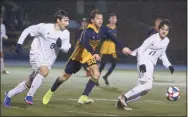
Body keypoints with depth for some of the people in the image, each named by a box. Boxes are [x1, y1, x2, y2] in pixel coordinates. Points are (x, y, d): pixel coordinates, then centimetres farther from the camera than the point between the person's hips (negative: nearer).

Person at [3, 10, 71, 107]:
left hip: (48, 60, 5)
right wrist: (19, 43, -8)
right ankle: (29, 96, -21)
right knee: (44, 71, -33)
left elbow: (66, 49, 1)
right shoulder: (44, 27, -15)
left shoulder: (66, 34, -5)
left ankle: (9, 94, 30)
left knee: (29, 83, 11)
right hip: (37, 54, -5)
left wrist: (61, 45, -21)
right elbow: (27, 30, -3)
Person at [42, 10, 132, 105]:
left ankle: (83, 97, -12)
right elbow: (85, 43, -47)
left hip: (89, 55, 5)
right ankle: (50, 92, 30)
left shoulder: (102, 29, -11)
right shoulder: (89, 30, -30)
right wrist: (94, 54, -59)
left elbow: (112, 38, 4)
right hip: (79, 54, -5)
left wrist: (122, 48, 1)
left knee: (96, 74, -18)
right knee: (65, 76, 7)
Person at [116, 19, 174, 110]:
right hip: (145, 61, -9)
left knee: (143, 88, 8)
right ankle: (124, 97, -21)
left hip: (151, 65, 9)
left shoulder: (166, 41, 11)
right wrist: (141, 63, -25)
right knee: (148, 85, -25)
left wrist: (168, 65, 16)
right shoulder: (153, 38, -13)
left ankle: (122, 102, 14)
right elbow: (140, 50, -14)